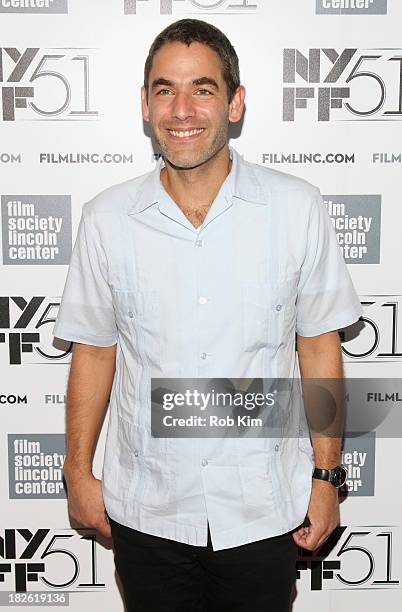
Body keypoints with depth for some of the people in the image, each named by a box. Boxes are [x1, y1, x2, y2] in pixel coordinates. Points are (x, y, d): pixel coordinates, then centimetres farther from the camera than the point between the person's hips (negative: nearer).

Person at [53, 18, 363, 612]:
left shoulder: (297, 207, -9)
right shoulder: (107, 217, -7)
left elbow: (318, 344, -3)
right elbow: (94, 350, 1)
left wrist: (325, 475, 0)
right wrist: (78, 471, 5)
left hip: (265, 508, 0)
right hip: (145, 510, 1)